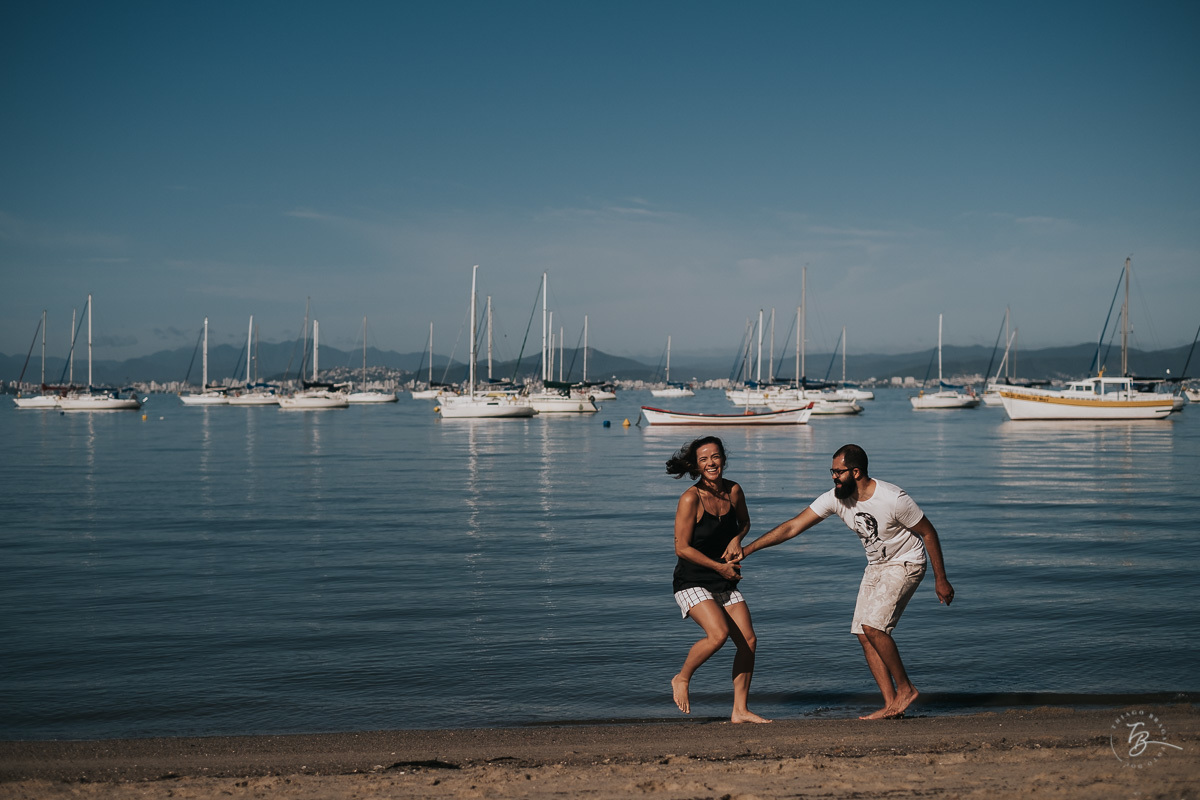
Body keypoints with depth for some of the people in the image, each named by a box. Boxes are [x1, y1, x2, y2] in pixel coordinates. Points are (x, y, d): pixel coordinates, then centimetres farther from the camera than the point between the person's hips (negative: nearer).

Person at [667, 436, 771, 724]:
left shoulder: (733, 491, -1)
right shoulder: (691, 499, -18)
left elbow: (744, 522, 20)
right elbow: (682, 548, -16)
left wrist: (736, 539, -3)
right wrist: (719, 567, -13)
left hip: (725, 582, 6)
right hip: (692, 581, -6)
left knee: (748, 640, -2)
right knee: (719, 633, -25)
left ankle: (740, 711, 9)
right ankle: (681, 679, 1)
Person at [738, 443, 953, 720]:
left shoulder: (893, 499, -27)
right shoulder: (836, 498, -11)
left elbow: (929, 532, -14)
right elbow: (792, 527, -10)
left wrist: (940, 579, -10)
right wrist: (746, 549, -15)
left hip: (906, 563, -7)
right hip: (876, 567, 7)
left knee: (872, 625, -21)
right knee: (864, 634, -3)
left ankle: (905, 688, -3)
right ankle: (891, 704, 1)